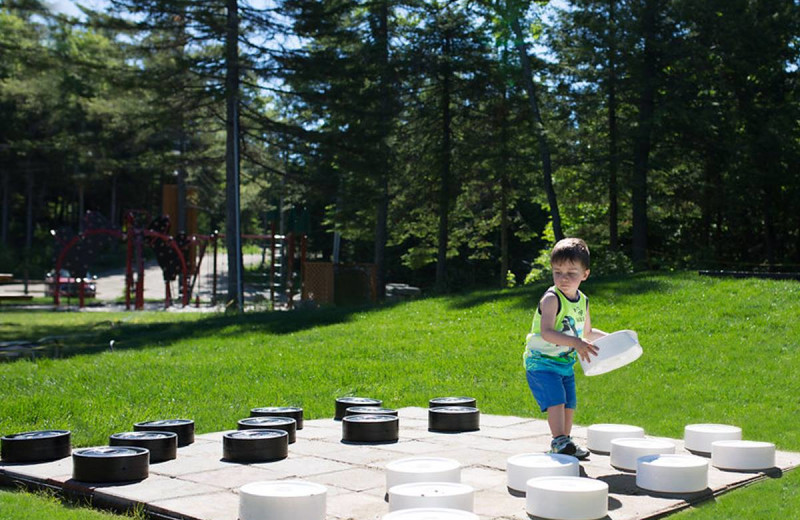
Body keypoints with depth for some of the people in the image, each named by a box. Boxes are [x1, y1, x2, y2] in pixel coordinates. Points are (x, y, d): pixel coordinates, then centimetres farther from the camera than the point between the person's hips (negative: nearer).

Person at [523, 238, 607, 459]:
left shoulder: (583, 301, 6)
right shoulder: (551, 299, -18)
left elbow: (587, 333, 22)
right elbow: (546, 332, -30)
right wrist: (575, 343, -39)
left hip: (565, 363, 7)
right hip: (541, 360, -7)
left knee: (569, 403, 11)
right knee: (556, 399, -20)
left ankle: (564, 443, 24)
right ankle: (559, 440, -18)